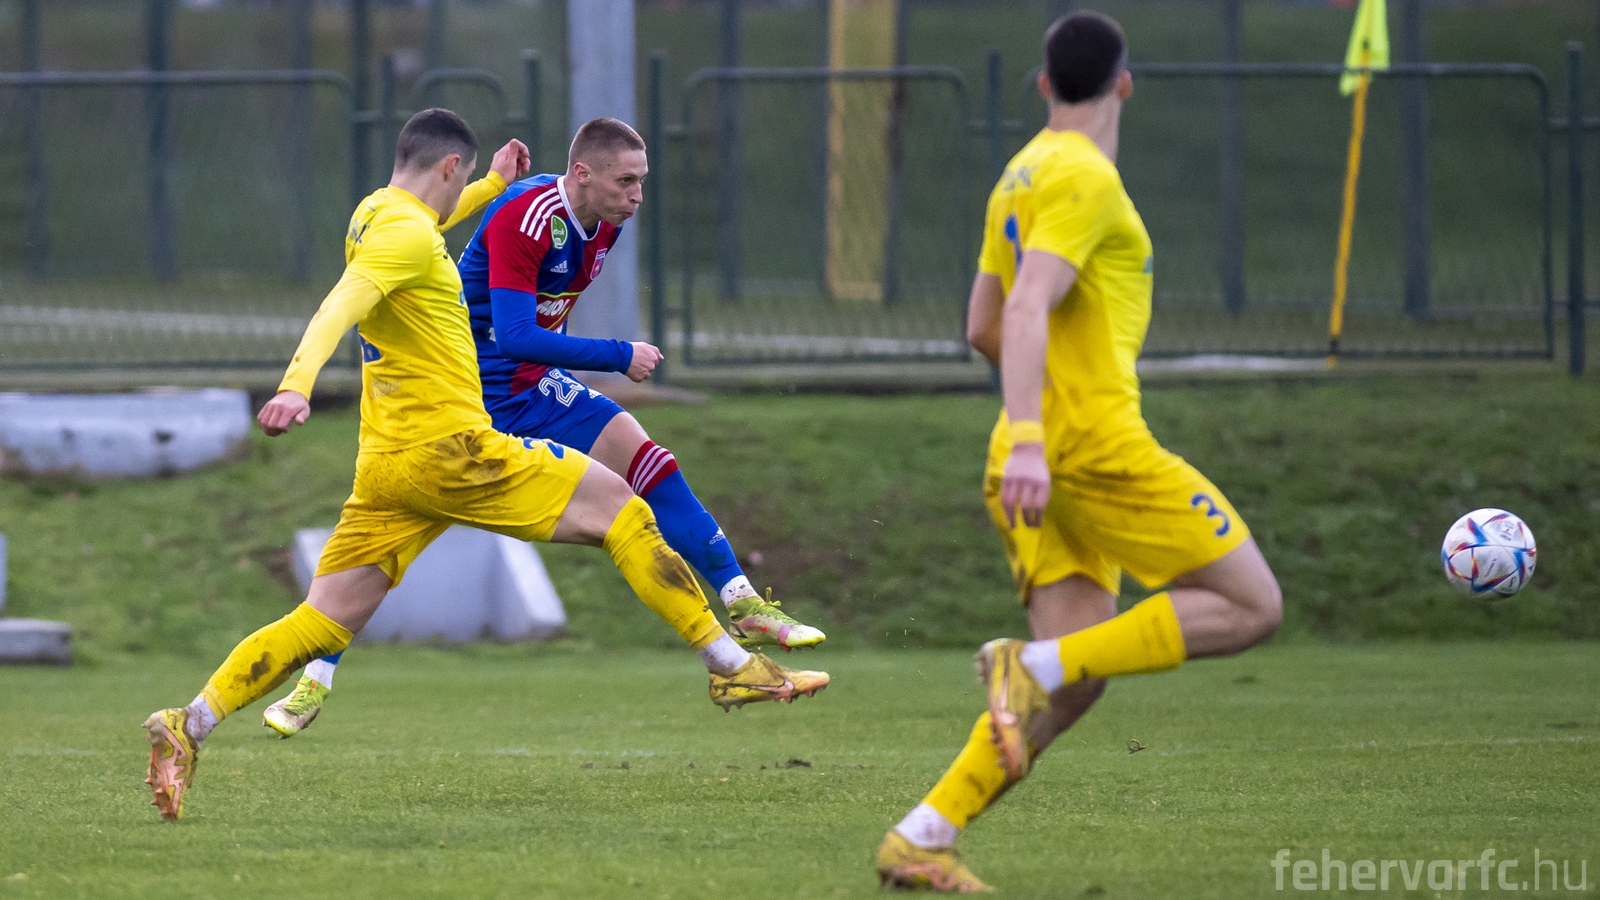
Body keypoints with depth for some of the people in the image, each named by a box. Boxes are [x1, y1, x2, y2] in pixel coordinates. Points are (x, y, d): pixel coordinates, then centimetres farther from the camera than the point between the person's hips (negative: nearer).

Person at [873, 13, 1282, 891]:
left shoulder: (1022, 177, 19)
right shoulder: (1084, 178, -9)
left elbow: (982, 325, 25)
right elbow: (1028, 310, -21)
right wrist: (1029, 441, -30)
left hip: (1037, 461, 9)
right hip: (1095, 445, -9)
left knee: (1074, 682, 3)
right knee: (1250, 607, -5)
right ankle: (1032, 664, -18)